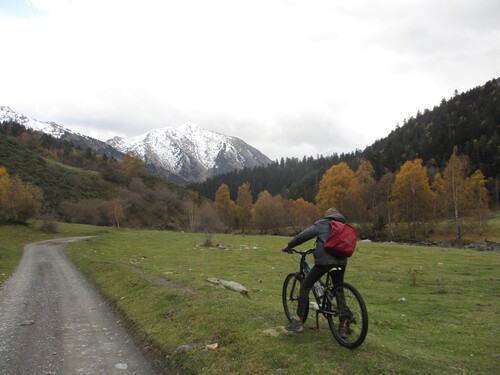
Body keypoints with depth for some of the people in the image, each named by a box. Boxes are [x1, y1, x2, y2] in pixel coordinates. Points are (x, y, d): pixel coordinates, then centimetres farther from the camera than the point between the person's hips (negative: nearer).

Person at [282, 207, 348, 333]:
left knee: (305, 286, 5)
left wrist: (289, 245, 8)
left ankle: (298, 322, 2)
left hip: (324, 260, -5)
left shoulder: (322, 224, 5)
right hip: (341, 262, 5)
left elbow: (304, 235, -3)